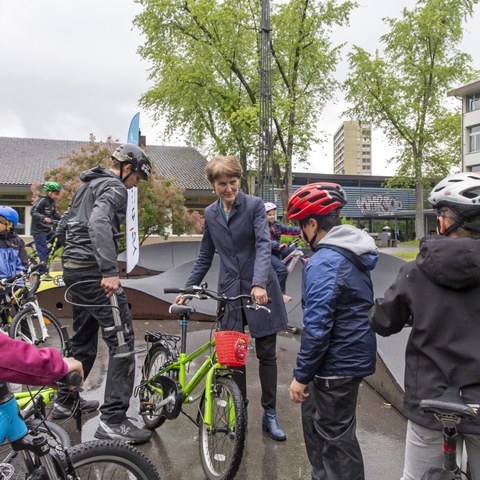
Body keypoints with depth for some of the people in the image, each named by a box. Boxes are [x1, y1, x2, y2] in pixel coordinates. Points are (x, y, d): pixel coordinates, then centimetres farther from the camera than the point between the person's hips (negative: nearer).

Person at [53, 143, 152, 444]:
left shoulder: (87, 185, 21)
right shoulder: (115, 188, -9)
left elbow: (63, 227, 25)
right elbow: (98, 222, -29)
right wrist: (110, 270, -35)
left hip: (74, 271, 10)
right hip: (94, 272, -10)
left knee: (83, 341, 22)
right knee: (123, 342, -7)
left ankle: (65, 401, 36)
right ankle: (113, 420, -5)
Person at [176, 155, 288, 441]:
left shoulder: (254, 205, -6)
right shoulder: (210, 214, 8)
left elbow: (264, 245, -19)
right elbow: (205, 257, 14)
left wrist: (259, 283, -34)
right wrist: (188, 289, 7)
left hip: (260, 290, -3)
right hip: (230, 291, 3)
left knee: (266, 354, 7)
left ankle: (270, 414, 23)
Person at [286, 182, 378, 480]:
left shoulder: (324, 262, -23)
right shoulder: (354, 256, 7)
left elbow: (317, 327, -25)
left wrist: (301, 375, -16)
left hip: (337, 364, -10)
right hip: (354, 355, 10)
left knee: (336, 436, 7)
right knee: (315, 416, 24)